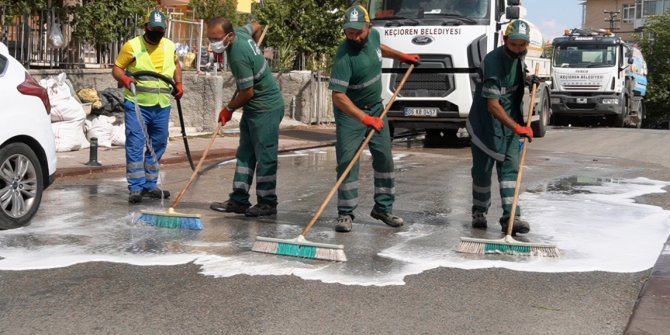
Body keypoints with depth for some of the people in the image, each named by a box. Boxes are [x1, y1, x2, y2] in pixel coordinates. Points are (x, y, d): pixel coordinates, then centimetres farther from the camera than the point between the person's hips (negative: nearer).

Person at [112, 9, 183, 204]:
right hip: (137, 105, -5)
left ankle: (149, 185, 22)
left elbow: (176, 64, 28)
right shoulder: (132, 46, -5)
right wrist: (123, 78, -22)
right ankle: (136, 188, -4)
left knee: (157, 146, 11)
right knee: (135, 146, -8)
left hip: (161, 107, 5)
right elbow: (116, 68, -2)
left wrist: (178, 83, 15)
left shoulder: (170, 46, 9)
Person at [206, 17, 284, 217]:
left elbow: (247, 92, -22)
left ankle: (267, 203, 5)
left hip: (266, 108, -10)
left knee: (265, 156, -3)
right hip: (254, 106, 10)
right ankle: (239, 200, 13)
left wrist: (229, 109, -6)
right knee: (245, 154, 10)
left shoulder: (238, 56, -27)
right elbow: (256, 27, 24)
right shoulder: (240, 32, 1)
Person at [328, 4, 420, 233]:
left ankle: (383, 208, 20)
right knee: (347, 161, -11)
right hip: (350, 113, -7)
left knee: (384, 158, 8)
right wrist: (364, 118, -41)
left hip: (376, 108, 7)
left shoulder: (373, 35, -7)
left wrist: (401, 56, 22)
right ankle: (345, 214, -2)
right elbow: (338, 96, -34)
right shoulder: (344, 58, -29)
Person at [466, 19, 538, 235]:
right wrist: (517, 127, -35)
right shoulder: (493, 62, -25)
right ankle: (479, 212, 21)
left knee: (510, 167, 0)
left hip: (511, 120, 6)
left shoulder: (519, 55, -1)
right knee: (483, 168, 4)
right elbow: (493, 105, -29)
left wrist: (528, 79, 4)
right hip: (486, 122, -6)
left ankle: (511, 217, -2)